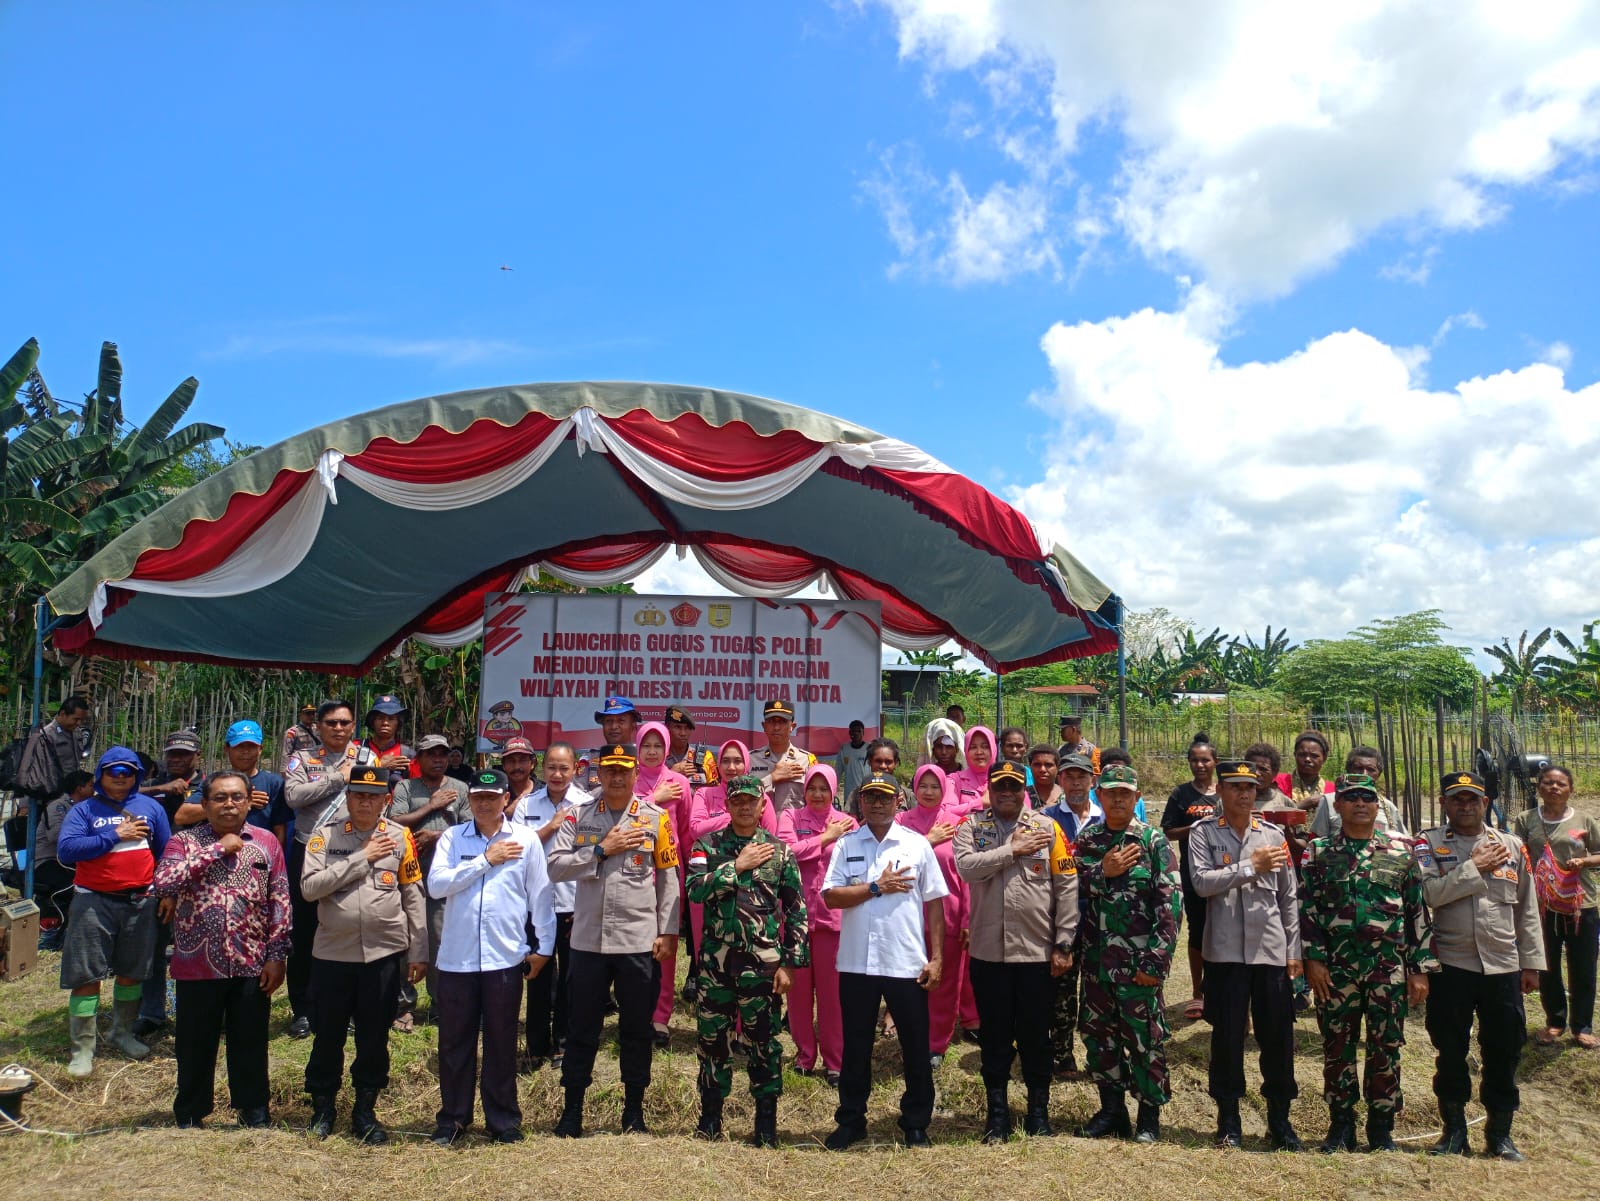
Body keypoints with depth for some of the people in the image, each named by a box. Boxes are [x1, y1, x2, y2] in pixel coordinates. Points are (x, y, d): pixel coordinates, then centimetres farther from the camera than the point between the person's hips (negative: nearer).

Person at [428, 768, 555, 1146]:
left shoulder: (525, 838, 1)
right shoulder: (452, 837, 4)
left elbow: (540, 894, 4)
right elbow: (436, 884, -9)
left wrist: (544, 945, 3)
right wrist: (485, 860, -11)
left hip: (506, 956, -1)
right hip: (456, 956, 1)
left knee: (501, 1041, 9)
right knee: (454, 1040, 10)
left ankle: (503, 1119, 23)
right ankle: (453, 1117, 26)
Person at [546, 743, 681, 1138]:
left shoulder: (655, 818, 0)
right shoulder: (578, 817, 3)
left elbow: (668, 879, 2)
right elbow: (555, 867, -6)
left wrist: (668, 932, -2)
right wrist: (601, 849, -14)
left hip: (639, 941, -1)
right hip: (588, 939, 1)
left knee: (636, 1030, 10)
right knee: (582, 1028, 11)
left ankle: (634, 1112, 25)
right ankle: (572, 1110, 25)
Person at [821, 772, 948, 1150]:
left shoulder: (917, 844, 1)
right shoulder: (846, 845, 3)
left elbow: (934, 903, 2)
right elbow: (830, 896, -6)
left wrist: (936, 957, -3)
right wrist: (877, 887, -13)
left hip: (907, 963, 0)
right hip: (856, 963, 1)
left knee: (916, 1047, 8)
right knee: (855, 1047, 12)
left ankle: (916, 1124, 25)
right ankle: (850, 1121, 27)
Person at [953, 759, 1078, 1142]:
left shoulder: (1047, 827, 1)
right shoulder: (972, 827, 3)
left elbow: (1067, 887, -1)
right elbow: (966, 866, -16)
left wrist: (1063, 944, -4)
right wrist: (1012, 850, -14)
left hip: (1037, 952, 0)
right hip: (988, 951, 1)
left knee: (1036, 1035, 10)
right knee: (995, 1035, 10)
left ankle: (1039, 1111, 26)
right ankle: (997, 1111, 24)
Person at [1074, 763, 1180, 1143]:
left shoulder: (1154, 841, -6)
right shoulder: (1086, 841, 6)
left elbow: (1170, 902, -10)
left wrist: (1157, 960, -15)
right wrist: (1103, 872, -15)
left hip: (1138, 960, -4)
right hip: (1096, 957, 4)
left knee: (1145, 1037, 4)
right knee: (1098, 1033, 11)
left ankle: (1149, 1114, 21)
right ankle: (1112, 1109, 26)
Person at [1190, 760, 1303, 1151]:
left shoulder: (1273, 835, 8)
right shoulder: (1203, 832, 0)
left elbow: (1289, 898, 10)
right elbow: (1201, 882, -14)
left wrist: (1294, 950, 7)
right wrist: (1251, 866, -16)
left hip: (1272, 951, 2)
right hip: (1225, 951, -2)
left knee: (1278, 1035, 6)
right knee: (1227, 1035, 5)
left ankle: (1279, 1119, 20)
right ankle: (1228, 1119, 18)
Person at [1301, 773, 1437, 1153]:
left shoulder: (1401, 851, 3)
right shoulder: (1319, 852, 2)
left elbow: (1418, 912, 3)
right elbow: (1307, 908, 1)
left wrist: (1420, 968, 0)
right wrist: (1313, 960, -6)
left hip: (1389, 968, 0)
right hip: (1336, 968, 0)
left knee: (1386, 1049, 7)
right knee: (1337, 1047, 7)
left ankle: (1382, 1128, 21)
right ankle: (1340, 1125, 20)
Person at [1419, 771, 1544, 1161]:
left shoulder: (1511, 846, 8)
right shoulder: (1428, 845, -1)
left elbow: (1527, 909, 10)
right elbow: (1428, 893, -17)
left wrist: (1531, 963, 8)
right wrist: (1475, 867, -13)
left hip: (1503, 967, 2)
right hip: (1450, 966, -2)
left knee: (1504, 1052, 9)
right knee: (1450, 1052, 7)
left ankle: (1499, 1133, 25)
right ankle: (1454, 1130, 23)